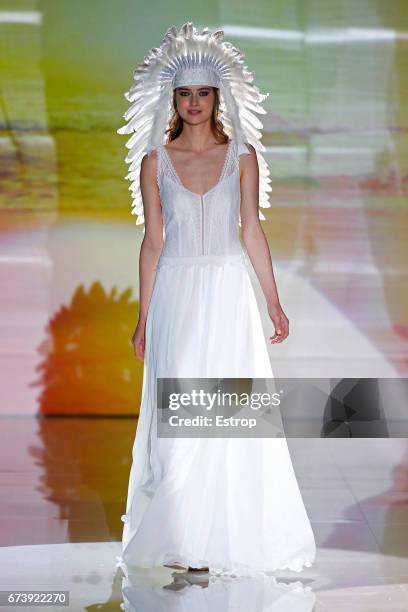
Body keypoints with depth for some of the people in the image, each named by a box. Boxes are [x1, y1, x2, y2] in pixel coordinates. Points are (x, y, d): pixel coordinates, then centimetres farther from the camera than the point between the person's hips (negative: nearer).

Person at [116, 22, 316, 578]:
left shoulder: (242, 155, 3)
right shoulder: (155, 161, 3)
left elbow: (252, 231, 5)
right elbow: (153, 240, 5)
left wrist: (274, 303, 3)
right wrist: (144, 318, 3)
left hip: (229, 293, 0)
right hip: (176, 294, 0)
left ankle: (231, 533, 11)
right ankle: (182, 539, 6)